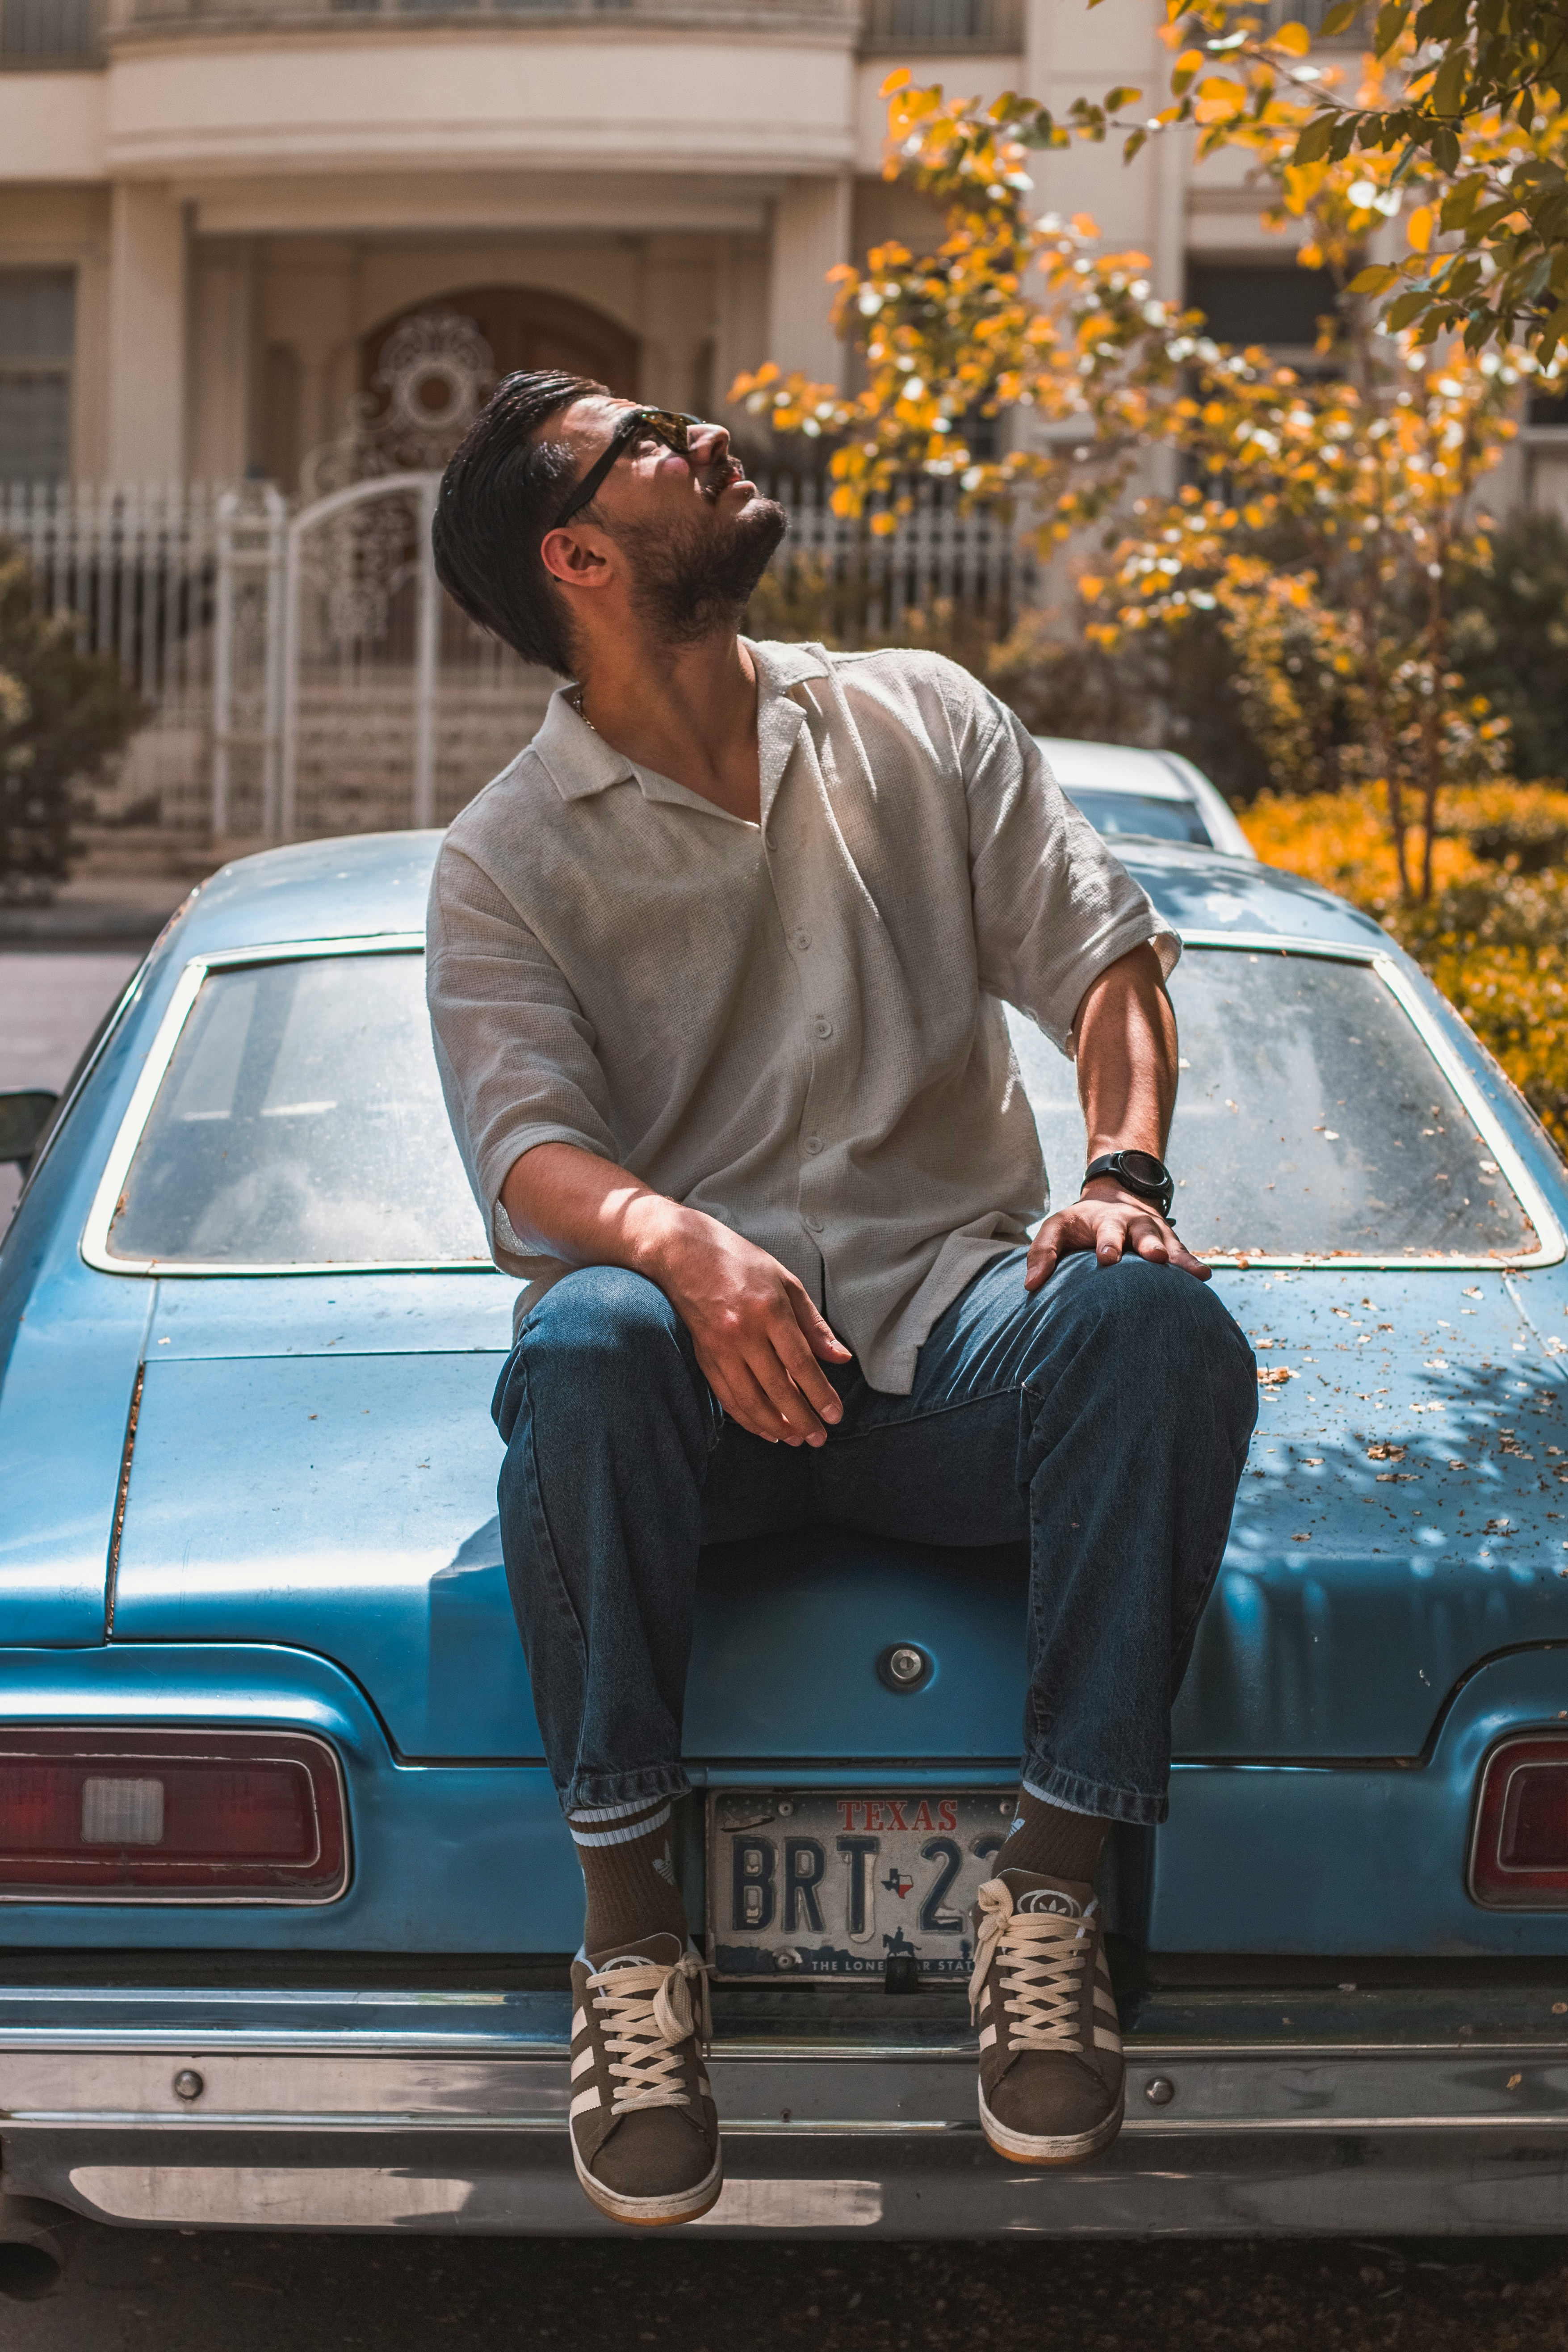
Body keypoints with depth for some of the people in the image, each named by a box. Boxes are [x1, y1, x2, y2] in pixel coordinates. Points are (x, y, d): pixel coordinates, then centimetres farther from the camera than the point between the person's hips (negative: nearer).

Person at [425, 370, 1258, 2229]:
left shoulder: (920, 721, 14)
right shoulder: (505, 865, 5)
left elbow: (1100, 955, 7)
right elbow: (530, 1148, -10)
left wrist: (1126, 1170, -15)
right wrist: (681, 1244, -34)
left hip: (952, 1333, 2)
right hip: (710, 1381, -2)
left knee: (1162, 1327, -30)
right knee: (586, 1346, -37)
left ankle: (1049, 1893, -20)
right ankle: (631, 1934, -25)